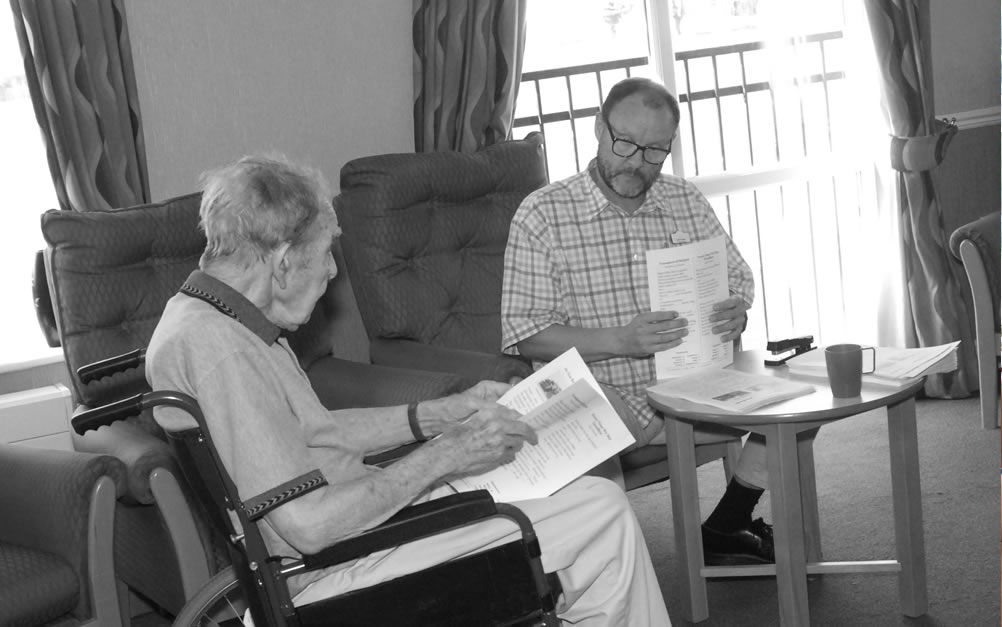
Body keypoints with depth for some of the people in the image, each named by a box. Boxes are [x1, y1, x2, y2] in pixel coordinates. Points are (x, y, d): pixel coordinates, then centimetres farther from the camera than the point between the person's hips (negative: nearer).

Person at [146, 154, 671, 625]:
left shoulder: (205, 314, 8)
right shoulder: (217, 349, -25)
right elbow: (309, 525, -27)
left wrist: (442, 414, 12)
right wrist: (443, 457, -18)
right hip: (324, 578, -10)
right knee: (603, 514, -11)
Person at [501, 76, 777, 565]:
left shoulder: (687, 203, 10)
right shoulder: (542, 215, -5)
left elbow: (739, 281, 17)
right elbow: (525, 334, -10)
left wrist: (736, 313, -9)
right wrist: (619, 340, -24)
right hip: (604, 394, -5)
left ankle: (726, 526, 7)